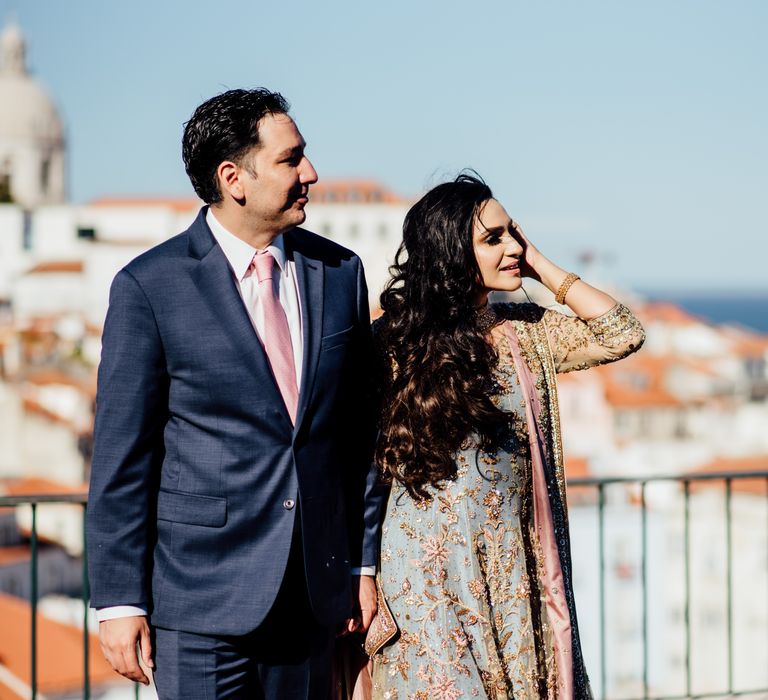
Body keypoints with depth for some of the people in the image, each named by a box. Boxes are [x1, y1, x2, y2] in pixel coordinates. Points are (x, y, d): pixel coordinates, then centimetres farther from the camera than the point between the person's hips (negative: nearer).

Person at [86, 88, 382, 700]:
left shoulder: (339, 272, 6)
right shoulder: (149, 286, -7)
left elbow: (362, 431, 11)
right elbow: (121, 458, -6)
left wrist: (366, 563, 10)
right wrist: (120, 601, -7)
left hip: (316, 590, 4)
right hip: (203, 597, -4)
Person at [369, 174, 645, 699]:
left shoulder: (528, 331, 7)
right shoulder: (396, 339, -5)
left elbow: (623, 336, -1)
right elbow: (368, 459, -2)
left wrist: (543, 268, -1)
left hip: (514, 563, 4)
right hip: (431, 562, -4)